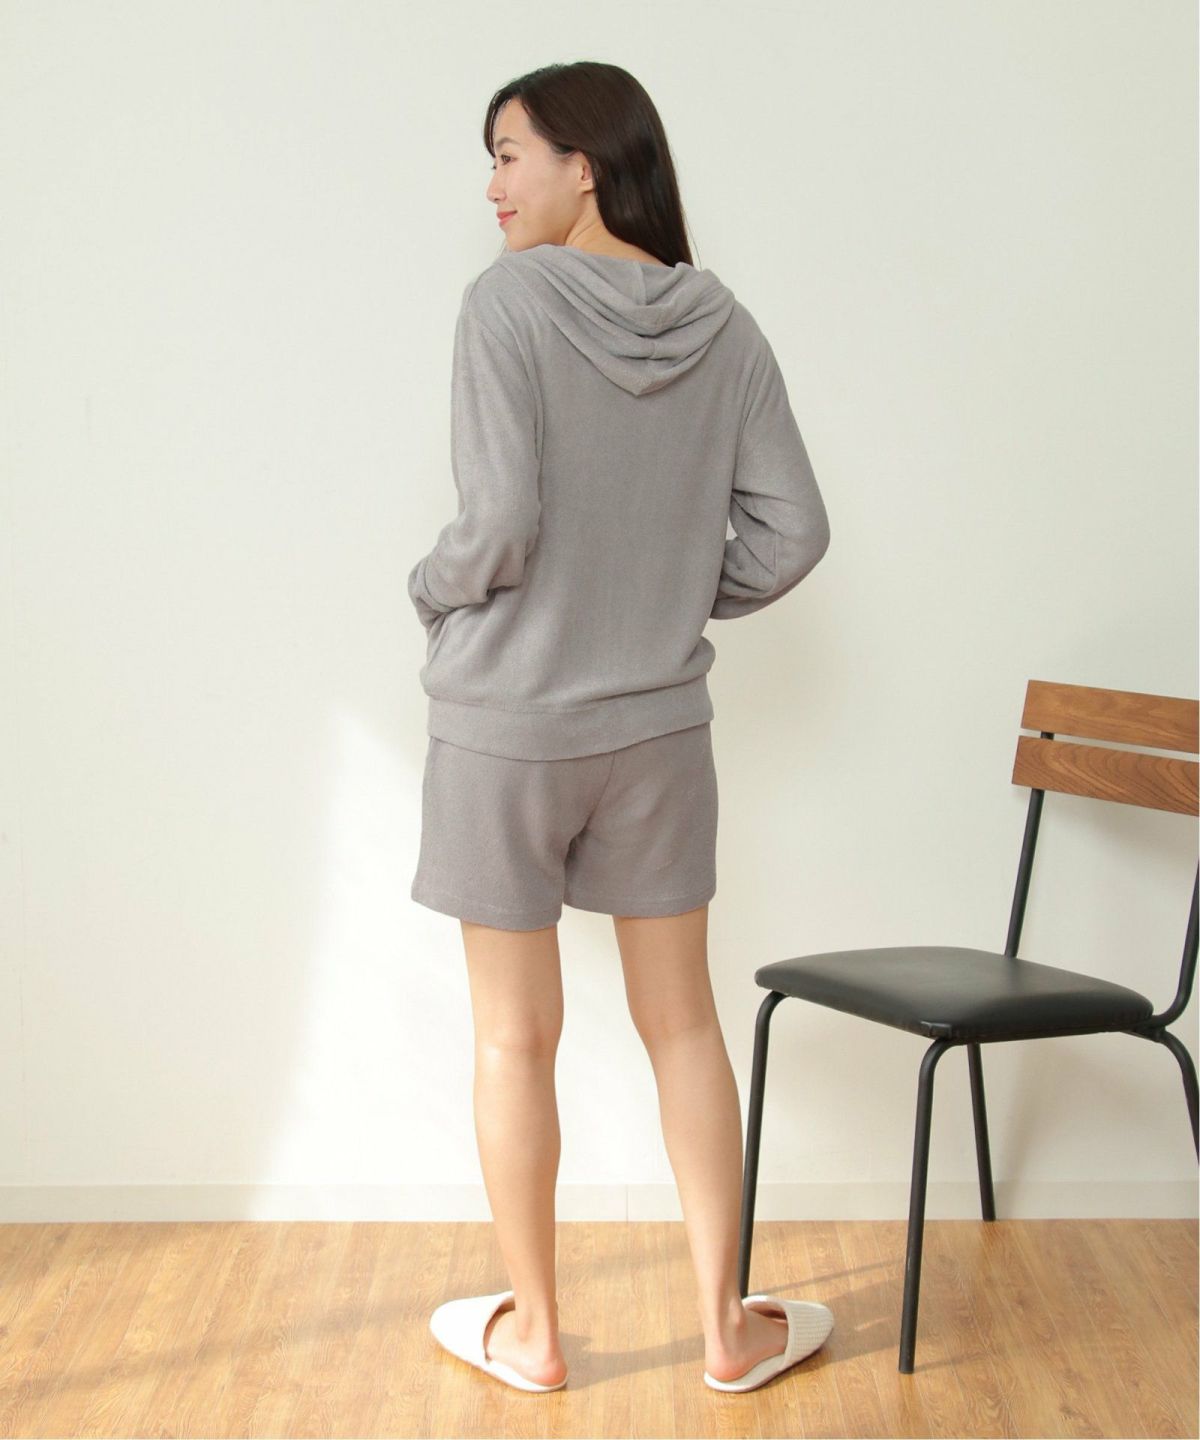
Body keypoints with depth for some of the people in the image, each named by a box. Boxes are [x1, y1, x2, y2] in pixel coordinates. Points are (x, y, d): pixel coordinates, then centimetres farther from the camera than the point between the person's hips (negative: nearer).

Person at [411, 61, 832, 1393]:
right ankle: (724, 1323, 26)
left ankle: (531, 1331, 26)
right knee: (681, 1023, 15)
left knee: (515, 1038, 11)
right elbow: (791, 531, -2)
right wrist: (681, 606, 12)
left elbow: (502, 522, -22)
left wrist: (431, 587, -2)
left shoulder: (510, 300, -14)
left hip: (505, 729, -4)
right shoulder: (724, 327, 0)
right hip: (660, 729, 4)